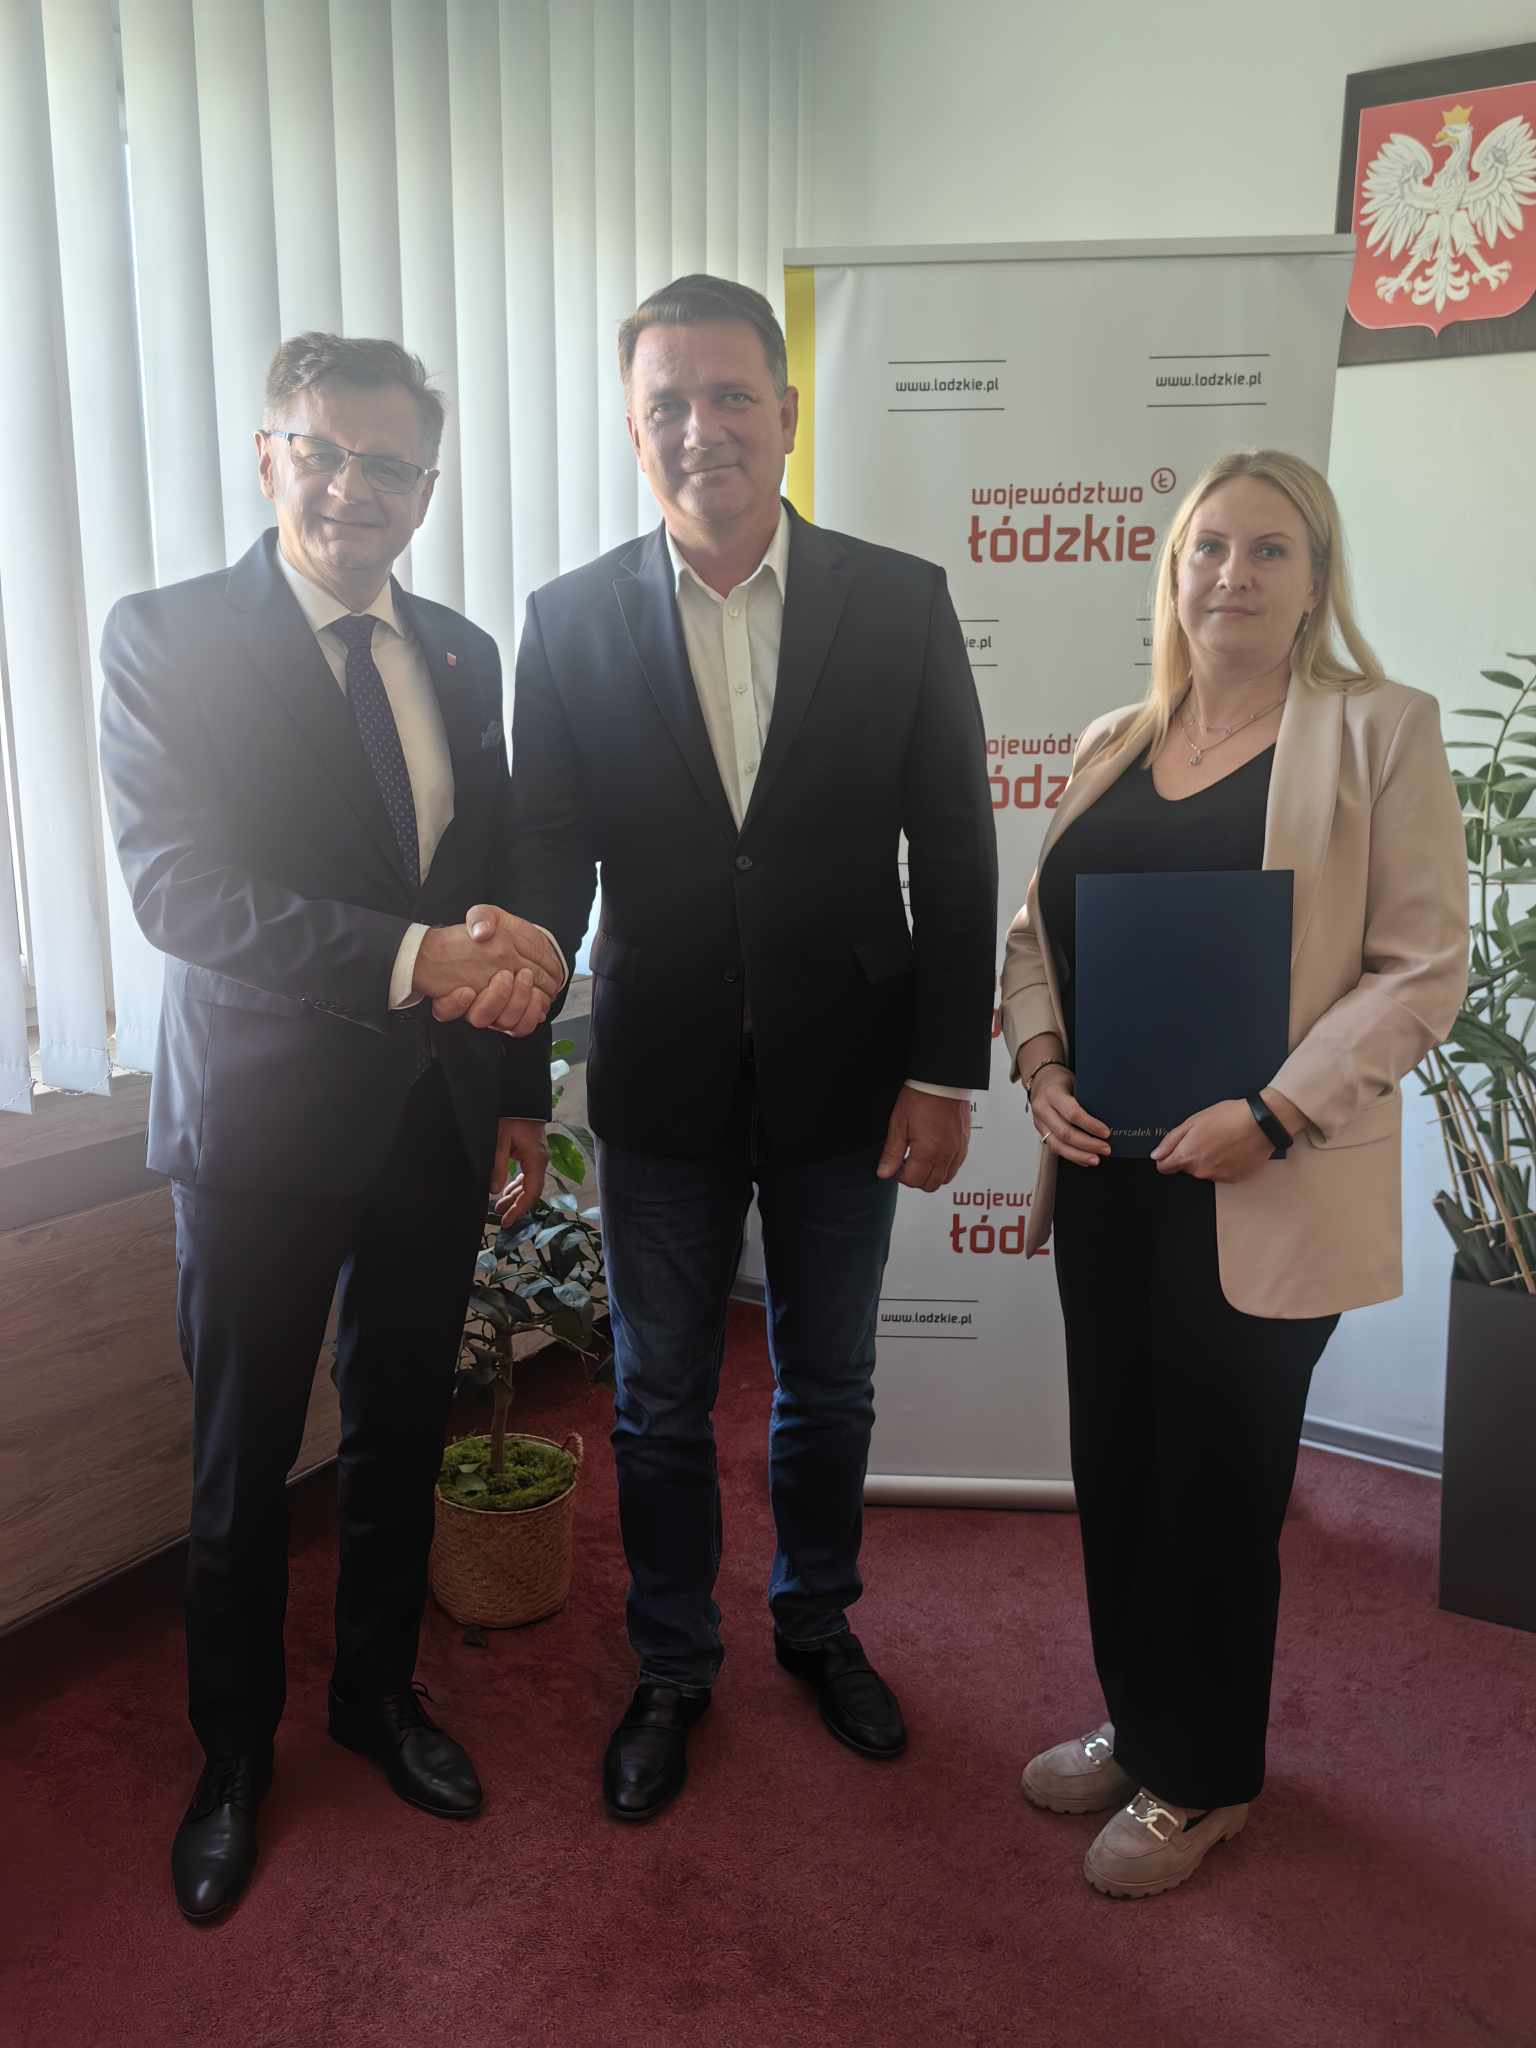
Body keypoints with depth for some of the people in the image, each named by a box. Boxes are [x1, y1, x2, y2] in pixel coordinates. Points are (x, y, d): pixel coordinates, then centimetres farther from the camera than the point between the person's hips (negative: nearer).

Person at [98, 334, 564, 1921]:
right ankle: (233, 1757, 36)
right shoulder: (165, 637, -7)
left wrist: (520, 1084, 9)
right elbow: (177, 888, -19)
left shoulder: (462, 654, 7)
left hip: (439, 1117, 5)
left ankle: (379, 1693, 42)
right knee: (244, 1459, 12)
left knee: (400, 1432, 19)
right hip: (264, 1119, -4)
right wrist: (409, 958, -30)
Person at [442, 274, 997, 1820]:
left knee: (828, 1385, 18)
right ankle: (671, 1667, 38)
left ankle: (817, 1619, 44)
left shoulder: (899, 603, -4)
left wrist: (944, 1071, -6)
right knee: (660, 1400, 14)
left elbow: (956, 857, -3)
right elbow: (545, 865, -2)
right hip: (661, 1083, 0)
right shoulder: (570, 622, -3)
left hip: (845, 1076, 0)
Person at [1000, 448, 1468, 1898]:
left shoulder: (1378, 731, -4)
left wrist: (1274, 1115, -19)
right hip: (1106, 1177, 5)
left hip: (1258, 1197, -5)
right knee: (1115, 1462, 15)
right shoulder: (1114, 745, 11)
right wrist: (1040, 1063, -4)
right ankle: (1137, 1723, 39)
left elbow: (1421, 967, -9)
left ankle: (1202, 1778, 31)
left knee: (1217, 1485, 8)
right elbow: (1035, 931, 13)